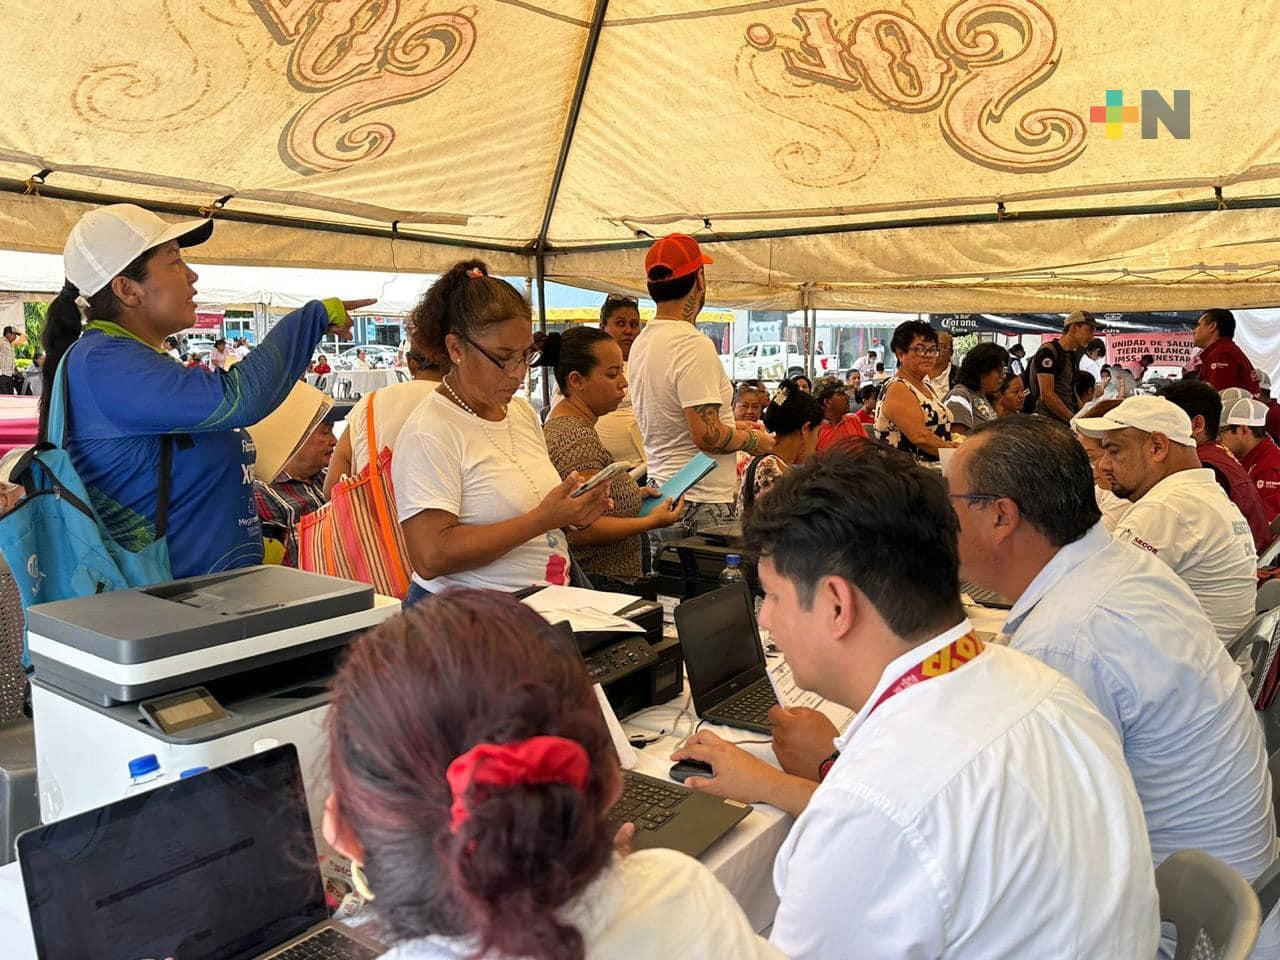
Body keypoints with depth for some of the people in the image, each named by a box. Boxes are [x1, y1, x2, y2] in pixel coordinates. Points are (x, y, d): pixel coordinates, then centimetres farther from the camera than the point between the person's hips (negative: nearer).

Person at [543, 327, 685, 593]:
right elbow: (582, 529, -25)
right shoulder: (578, 439, -21)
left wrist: (634, 493, 14)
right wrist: (652, 522, -19)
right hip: (597, 583, -11)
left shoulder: (561, 424, 13)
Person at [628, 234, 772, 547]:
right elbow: (707, 435, -23)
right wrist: (753, 440, -5)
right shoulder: (692, 345, -19)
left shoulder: (641, 342, 11)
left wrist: (734, 425, 22)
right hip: (700, 505, -9)